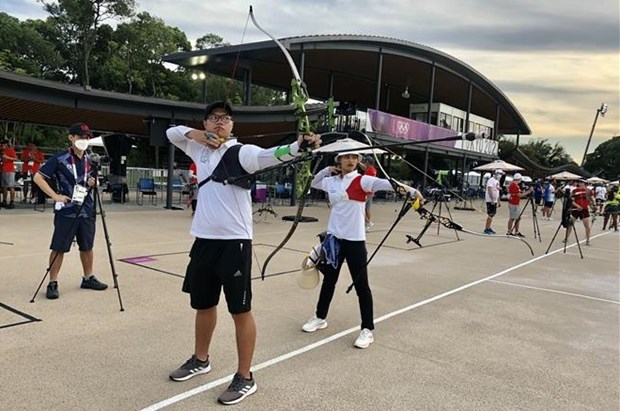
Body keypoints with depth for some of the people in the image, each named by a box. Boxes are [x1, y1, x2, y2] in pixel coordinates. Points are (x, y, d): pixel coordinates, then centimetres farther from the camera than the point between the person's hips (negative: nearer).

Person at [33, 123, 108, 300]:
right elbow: (38, 177, -7)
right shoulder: (59, 159, -8)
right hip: (66, 211, -5)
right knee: (59, 248, 1)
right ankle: (53, 283, 11)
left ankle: (88, 278, 27)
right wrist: (54, 195, -13)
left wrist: (94, 182, -2)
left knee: (87, 247, 14)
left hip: (87, 211, 5)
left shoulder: (90, 160, 8)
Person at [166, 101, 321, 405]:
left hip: (234, 241, -6)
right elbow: (172, 133, 24)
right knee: (203, 304, 21)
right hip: (204, 239, 7)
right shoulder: (200, 148, 12)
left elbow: (270, 155, -26)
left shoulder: (241, 152, -7)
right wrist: (194, 133, 2)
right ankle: (200, 360, 41)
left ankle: (245, 378, 13)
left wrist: (299, 146, -46)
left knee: (240, 310, 0)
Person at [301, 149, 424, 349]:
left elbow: (386, 183, -25)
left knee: (361, 285, 0)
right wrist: (326, 170, 7)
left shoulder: (362, 181, -9)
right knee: (329, 280, 19)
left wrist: (410, 190, -41)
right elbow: (314, 183, 26)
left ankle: (367, 330, 11)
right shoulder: (331, 181, 7)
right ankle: (320, 318, 36)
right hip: (333, 237, 5)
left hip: (354, 240, -5)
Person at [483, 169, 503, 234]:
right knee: (490, 215, -10)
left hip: (495, 201, 9)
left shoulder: (497, 181, 18)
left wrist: (498, 201, 20)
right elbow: (489, 190, -21)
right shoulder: (491, 180, -13)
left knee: (492, 214, 11)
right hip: (490, 200, -9)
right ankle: (486, 229, -6)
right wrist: (492, 199, -26)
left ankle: (488, 228, 18)